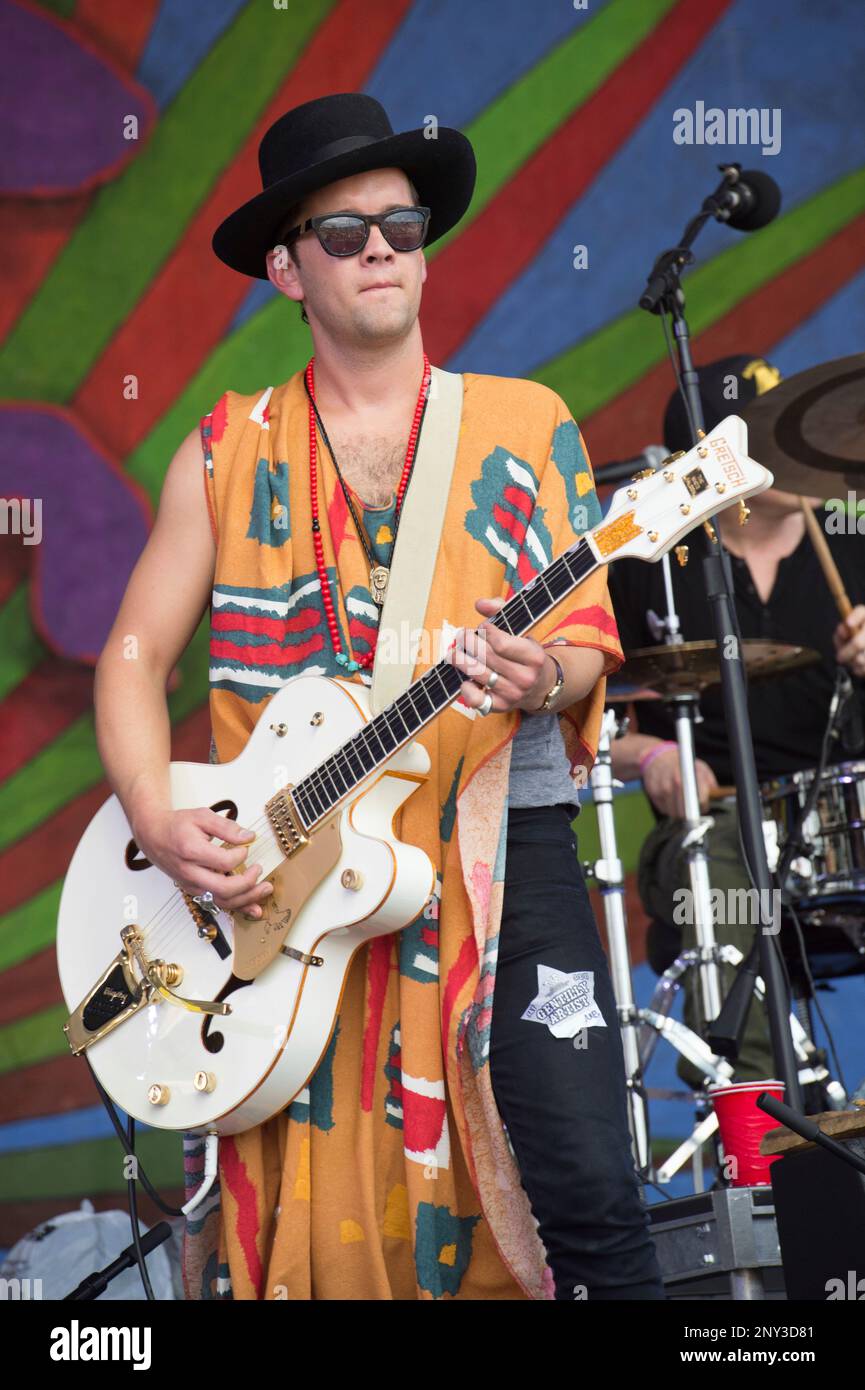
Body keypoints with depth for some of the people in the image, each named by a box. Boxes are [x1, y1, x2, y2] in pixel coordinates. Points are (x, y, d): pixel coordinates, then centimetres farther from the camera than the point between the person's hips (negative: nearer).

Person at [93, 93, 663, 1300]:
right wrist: (158, 821, -9)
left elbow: (591, 632, 6)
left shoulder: (527, 425, 8)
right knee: (298, 1216, 5)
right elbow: (134, 657, 8)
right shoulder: (228, 454, 8)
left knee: (588, 1199, -8)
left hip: (498, 851, -1)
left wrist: (543, 677, -18)